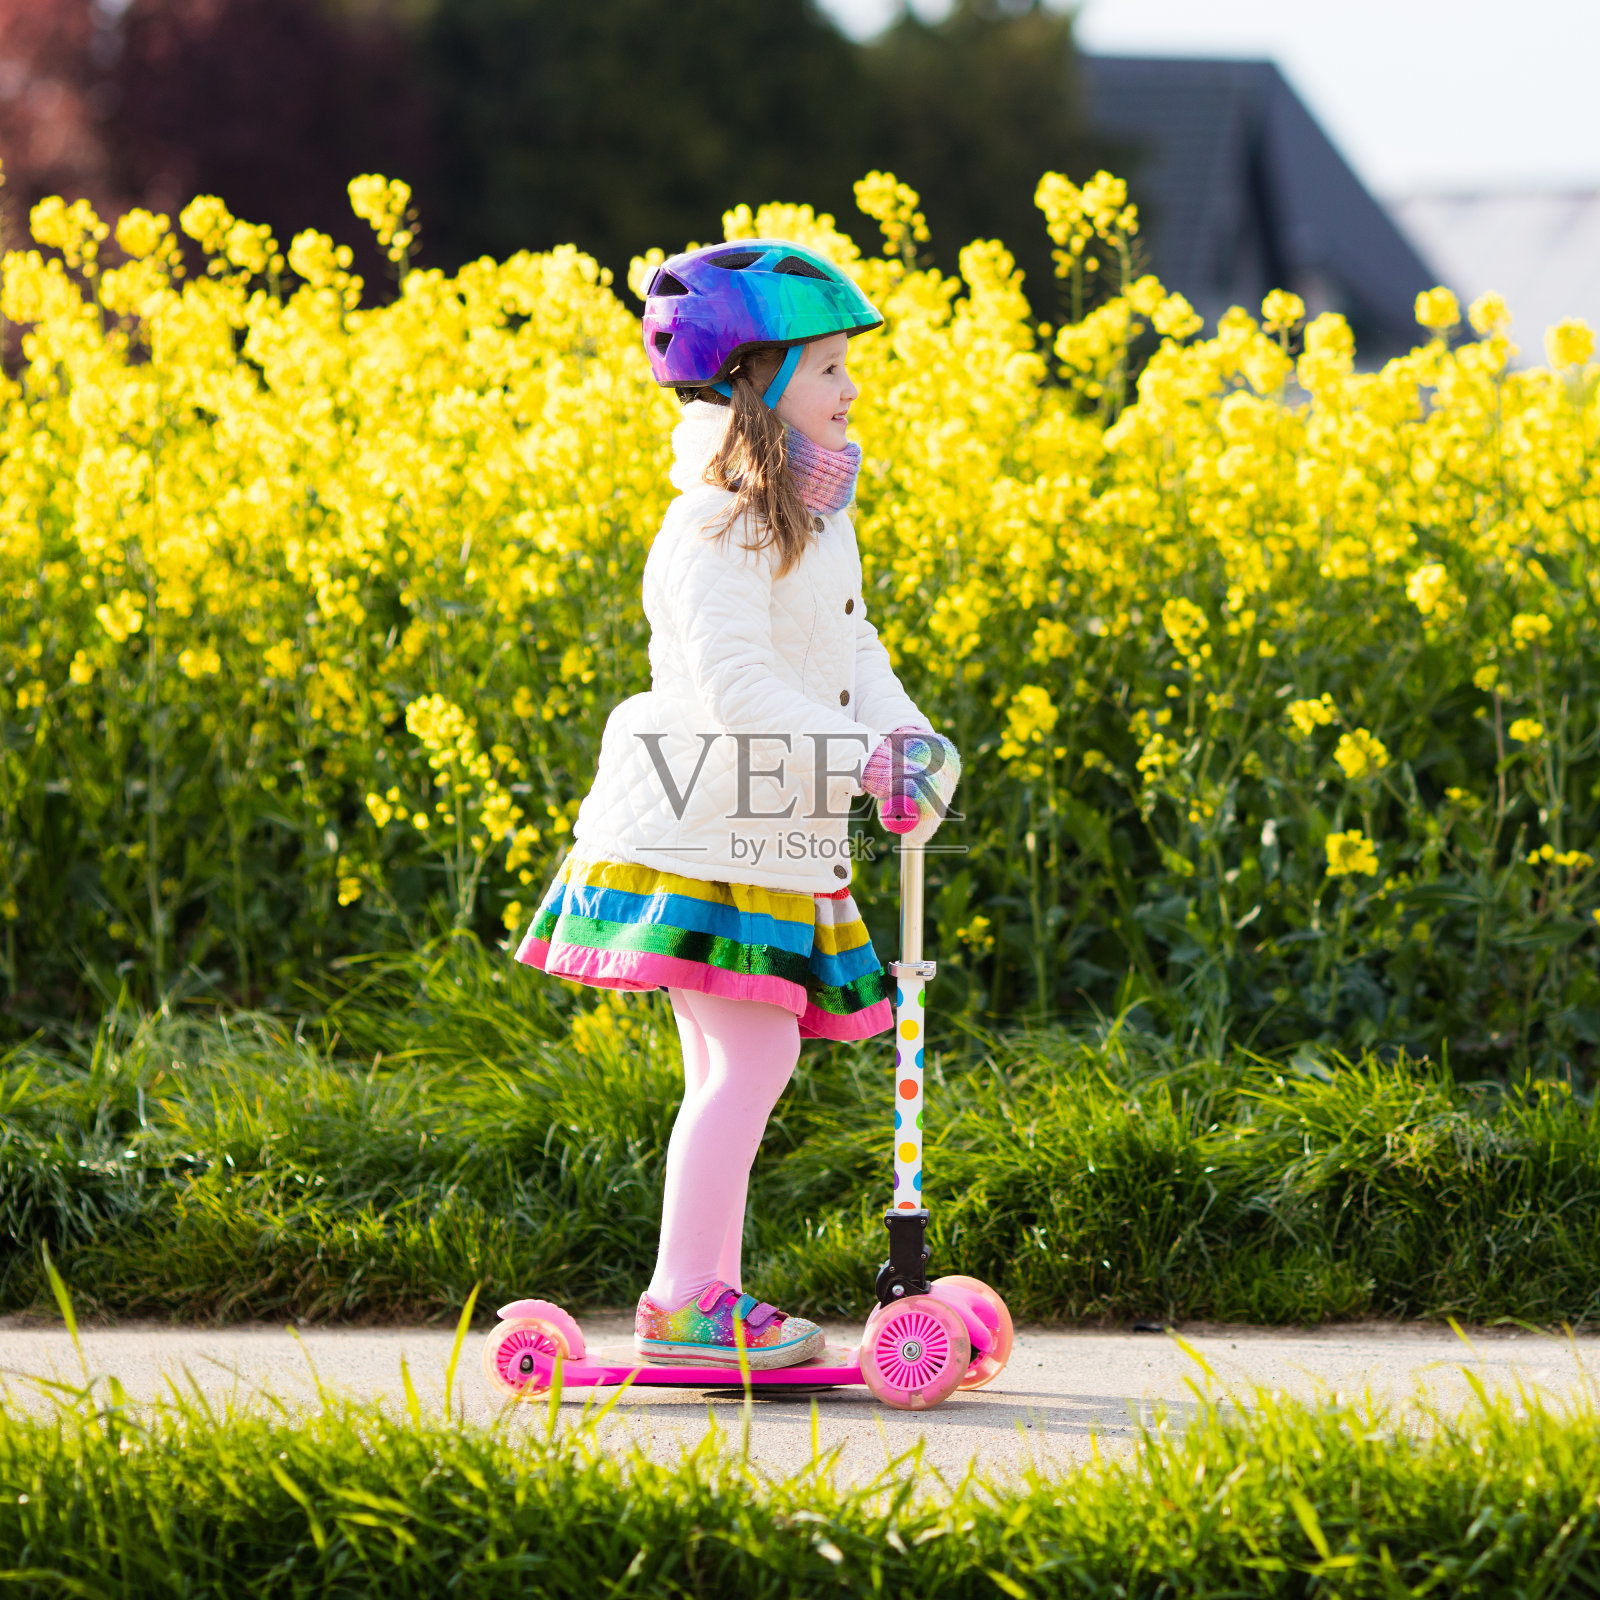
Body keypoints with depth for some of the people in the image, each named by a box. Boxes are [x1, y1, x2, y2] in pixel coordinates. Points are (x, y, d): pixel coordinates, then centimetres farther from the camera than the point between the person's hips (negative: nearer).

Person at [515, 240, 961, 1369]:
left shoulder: (817, 521, 13)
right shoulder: (717, 534, -18)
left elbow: (850, 647, 14)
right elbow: (736, 685, -25)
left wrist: (907, 735, -5)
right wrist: (862, 763, -24)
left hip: (775, 837, 10)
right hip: (700, 833, -10)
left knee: (740, 1065, 11)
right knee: (750, 1057, -13)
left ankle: (712, 1295, 16)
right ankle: (681, 1303, -10)